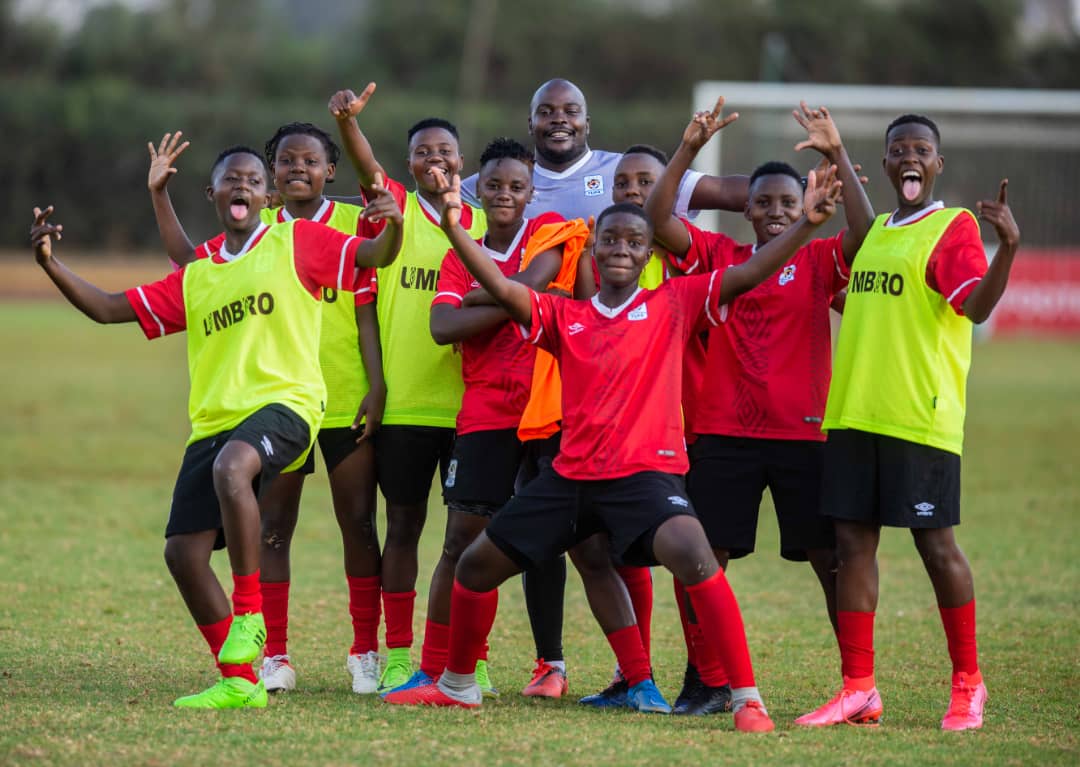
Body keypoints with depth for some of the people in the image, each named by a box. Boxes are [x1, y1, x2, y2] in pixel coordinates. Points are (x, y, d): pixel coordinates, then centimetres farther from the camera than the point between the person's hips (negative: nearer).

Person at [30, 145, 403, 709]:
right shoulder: (194, 280, 19)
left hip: (285, 404, -6)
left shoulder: (296, 243, 7)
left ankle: (249, 613, -26)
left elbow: (374, 257, -1)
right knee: (182, 550, -5)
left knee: (232, 466, -38)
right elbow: (109, 309, 18)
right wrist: (50, 265, 6)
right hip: (213, 422, 6)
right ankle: (239, 681, 6)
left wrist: (392, 228, -24)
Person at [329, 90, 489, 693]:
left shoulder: (483, 223, 8)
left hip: (469, 402, 1)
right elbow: (365, 164, -17)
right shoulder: (395, 208, 2)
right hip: (404, 402, -1)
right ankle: (397, 654, 8)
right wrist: (348, 120, -36)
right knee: (404, 524, 3)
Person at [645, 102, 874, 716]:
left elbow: (864, 229, -14)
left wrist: (837, 156, -20)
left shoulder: (818, 261, 4)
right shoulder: (717, 255, 8)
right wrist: (690, 150, -11)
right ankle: (706, 682, 11)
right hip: (723, 434, 2)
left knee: (832, 560, -1)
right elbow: (659, 217, -3)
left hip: (803, 434, -2)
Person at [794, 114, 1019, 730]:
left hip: (921, 418, -7)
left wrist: (1008, 248, -37)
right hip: (853, 415, 7)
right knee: (853, 542, 3)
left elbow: (976, 304, -23)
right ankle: (858, 688, 7)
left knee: (936, 543, -1)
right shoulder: (872, 232, 17)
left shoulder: (954, 228, -6)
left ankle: (968, 684, 12)